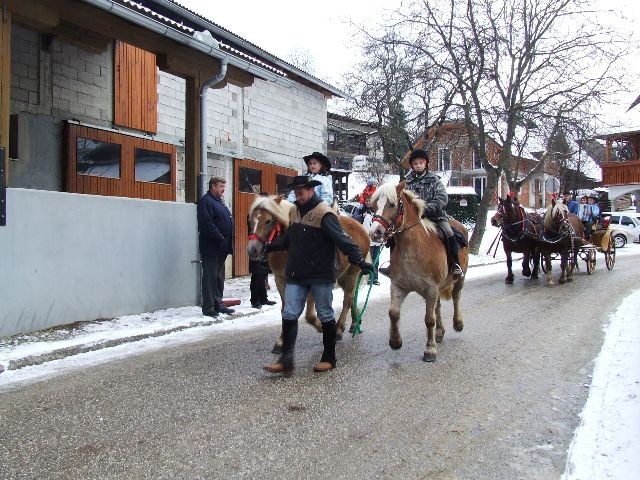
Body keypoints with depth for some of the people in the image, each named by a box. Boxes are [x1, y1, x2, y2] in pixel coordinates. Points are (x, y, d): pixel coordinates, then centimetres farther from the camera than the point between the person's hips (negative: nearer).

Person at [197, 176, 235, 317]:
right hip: (211, 248, -10)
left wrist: (227, 242, 13)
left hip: (221, 248, 10)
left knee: (219, 277, 15)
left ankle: (218, 304, 23)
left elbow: (227, 221, 23)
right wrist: (220, 239, -21)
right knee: (210, 277, -4)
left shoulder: (219, 201, 20)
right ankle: (208, 308, 1)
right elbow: (207, 224, -21)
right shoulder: (206, 201, -11)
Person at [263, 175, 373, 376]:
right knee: (289, 315, 3)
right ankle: (286, 360, 8)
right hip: (296, 275, 7)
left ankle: (329, 358, 21)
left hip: (320, 275, -7)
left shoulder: (324, 213, -15)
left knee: (325, 316, 8)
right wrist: (270, 247, 24)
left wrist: (359, 260, -33)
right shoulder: (294, 212, 9)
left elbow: (342, 240, -23)